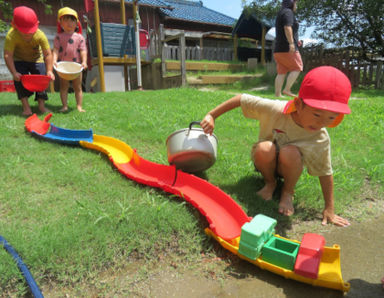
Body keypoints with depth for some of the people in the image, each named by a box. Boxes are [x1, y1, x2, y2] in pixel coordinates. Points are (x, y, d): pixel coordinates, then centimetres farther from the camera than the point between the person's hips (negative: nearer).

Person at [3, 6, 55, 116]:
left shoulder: (40, 35, -28)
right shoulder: (11, 36, -31)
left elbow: (48, 54, -25)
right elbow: (8, 55, -31)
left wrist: (49, 71, -33)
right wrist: (14, 73, -38)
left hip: (37, 59, 1)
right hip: (19, 60, -1)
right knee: (20, 79, -15)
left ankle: (41, 105, 4)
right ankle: (26, 107, -10)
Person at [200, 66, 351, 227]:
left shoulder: (320, 139, -24)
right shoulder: (274, 109, -31)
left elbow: (325, 173, -12)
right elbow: (242, 99, -20)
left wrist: (329, 209, -8)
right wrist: (211, 115, -19)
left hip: (289, 166, 0)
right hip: (266, 160, 0)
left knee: (290, 152, -37)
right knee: (265, 149, -37)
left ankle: (288, 192, -6)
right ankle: (270, 182, -4)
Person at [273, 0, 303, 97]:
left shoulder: (280, 13, 25)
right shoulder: (288, 12, -5)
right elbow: (287, 28, -21)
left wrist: (295, 40, 27)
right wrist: (291, 43, -27)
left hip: (278, 49, 9)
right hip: (287, 48, -9)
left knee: (281, 72, 6)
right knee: (297, 68, 0)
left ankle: (277, 94, 2)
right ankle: (287, 89, -7)